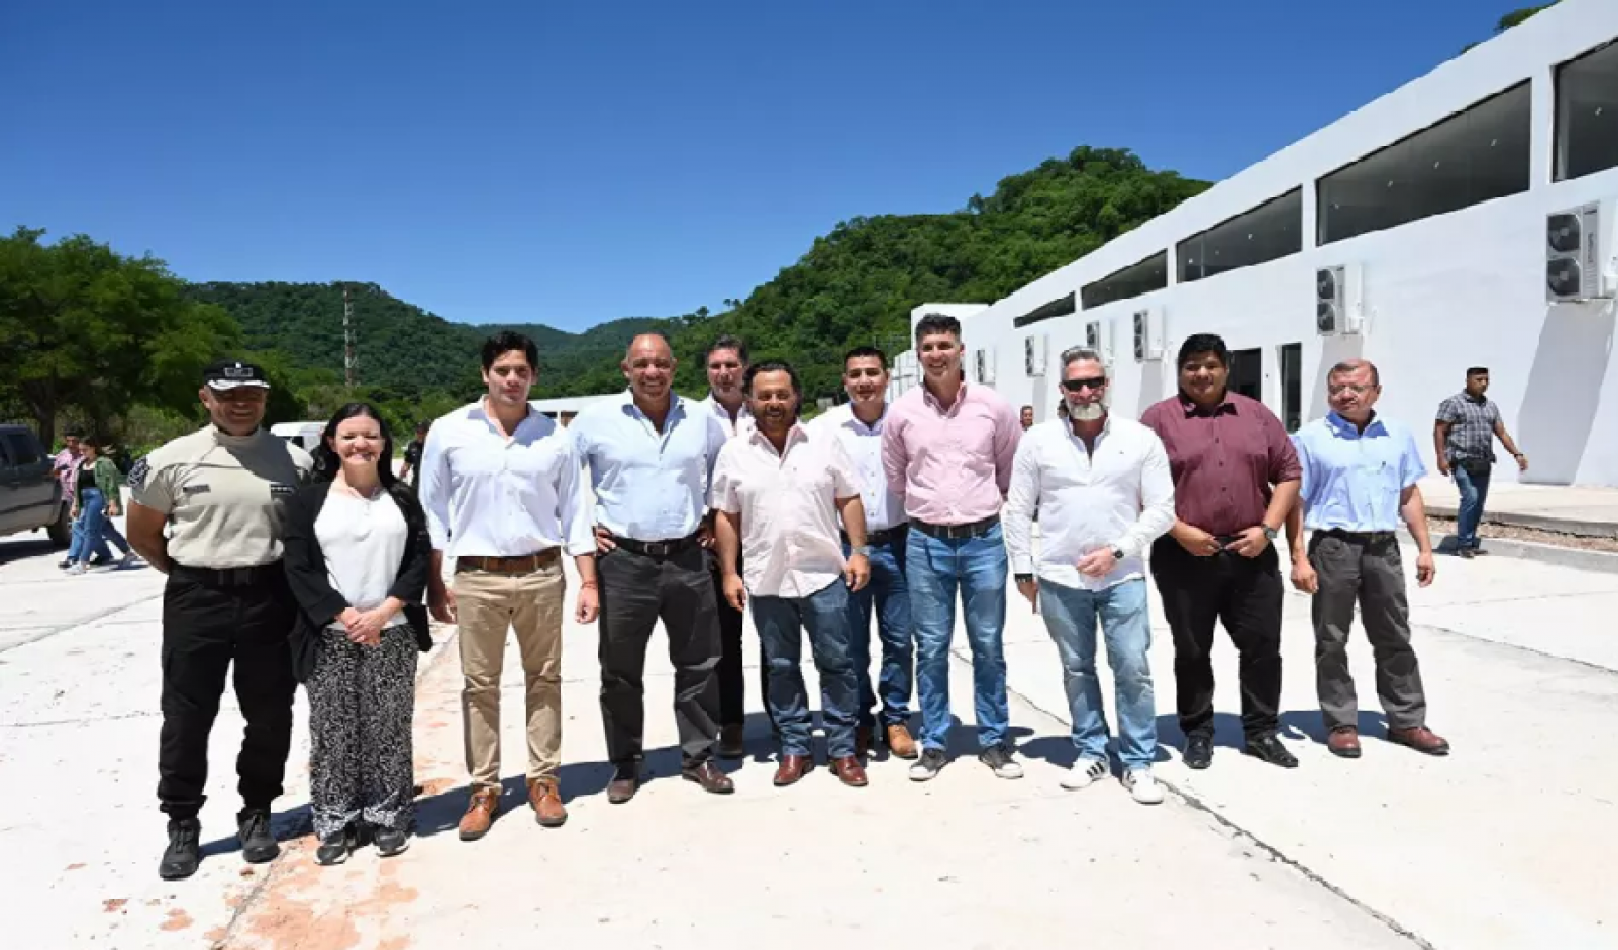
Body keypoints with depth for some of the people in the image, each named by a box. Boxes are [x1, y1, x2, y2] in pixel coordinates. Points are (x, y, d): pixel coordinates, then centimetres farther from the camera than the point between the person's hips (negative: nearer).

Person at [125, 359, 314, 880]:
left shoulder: (294, 460, -1)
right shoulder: (172, 459, -2)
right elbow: (142, 533, 8)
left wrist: (284, 575, 3)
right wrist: (190, 576, 7)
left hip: (269, 599, 1)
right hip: (195, 600, 0)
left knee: (270, 714, 9)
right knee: (186, 716, 7)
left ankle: (256, 814, 26)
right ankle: (182, 825, 22)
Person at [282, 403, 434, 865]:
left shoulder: (402, 498, 8)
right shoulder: (308, 499, 3)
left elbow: (420, 561, 1)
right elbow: (299, 568, -3)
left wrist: (382, 612, -11)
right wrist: (345, 616, -12)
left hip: (392, 634, 1)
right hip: (329, 637, -1)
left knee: (389, 730, 4)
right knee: (332, 732, 3)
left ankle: (389, 817, 17)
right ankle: (335, 822, 17)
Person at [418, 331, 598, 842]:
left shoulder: (556, 436, 2)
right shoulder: (448, 431, 0)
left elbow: (574, 511, 6)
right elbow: (433, 512, 4)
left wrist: (588, 581, 1)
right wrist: (434, 583, 1)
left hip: (542, 574, 1)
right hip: (477, 577, -1)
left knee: (544, 678, 9)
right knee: (480, 684, 6)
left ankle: (543, 780, 21)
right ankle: (484, 788, 18)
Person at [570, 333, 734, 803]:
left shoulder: (700, 418, 4)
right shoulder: (597, 418, -4)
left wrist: (713, 515, 13)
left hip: (688, 559, 2)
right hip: (623, 561, -2)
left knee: (699, 663, 9)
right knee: (621, 671, 7)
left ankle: (699, 757, 24)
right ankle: (625, 765, 23)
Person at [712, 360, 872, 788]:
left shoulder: (824, 443, 2)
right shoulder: (733, 453, 2)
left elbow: (849, 500, 4)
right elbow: (726, 517, 4)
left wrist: (859, 551, -3)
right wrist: (729, 573, 1)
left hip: (822, 574, 0)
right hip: (765, 579, 1)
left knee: (836, 663, 5)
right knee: (781, 667, 10)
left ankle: (842, 749, 18)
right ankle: (794, 748, 22)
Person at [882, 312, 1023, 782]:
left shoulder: (993, 406, -3)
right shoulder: (902, 411, -2)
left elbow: (1012, 470, 10)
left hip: (984, 540, 0)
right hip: (926, 544, 0)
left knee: (989, 647, 9)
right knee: (931, 648, 8)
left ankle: (994, 741, 23)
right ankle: (933, 744, 20)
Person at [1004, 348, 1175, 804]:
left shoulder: (1141, 439, 0)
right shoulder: (1038, 440, 1)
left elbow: (1161, 508, 0)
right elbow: (1018, 508, 5)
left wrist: (1117, 550, -10)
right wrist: (1023, 568, 3)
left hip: (1122, 575, -1)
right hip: (1060, 578, 1)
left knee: (1133, 669, -2)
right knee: (1076, 669, 12)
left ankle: (1138, 763, 13)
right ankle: (1091, 752, 27)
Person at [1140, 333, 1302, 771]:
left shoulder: (1257, 415, 10)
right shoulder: (1158, 418, -1)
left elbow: (1288, 473, 10)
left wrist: (1267, 528, -3)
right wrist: (1180, 532, -14)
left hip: (1250, 554, 3)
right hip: (1184, 556, -3)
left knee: (1263, 645, 8)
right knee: (1192, 651, 8)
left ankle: (1261, 732, 24)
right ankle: (1198, 733, 22)